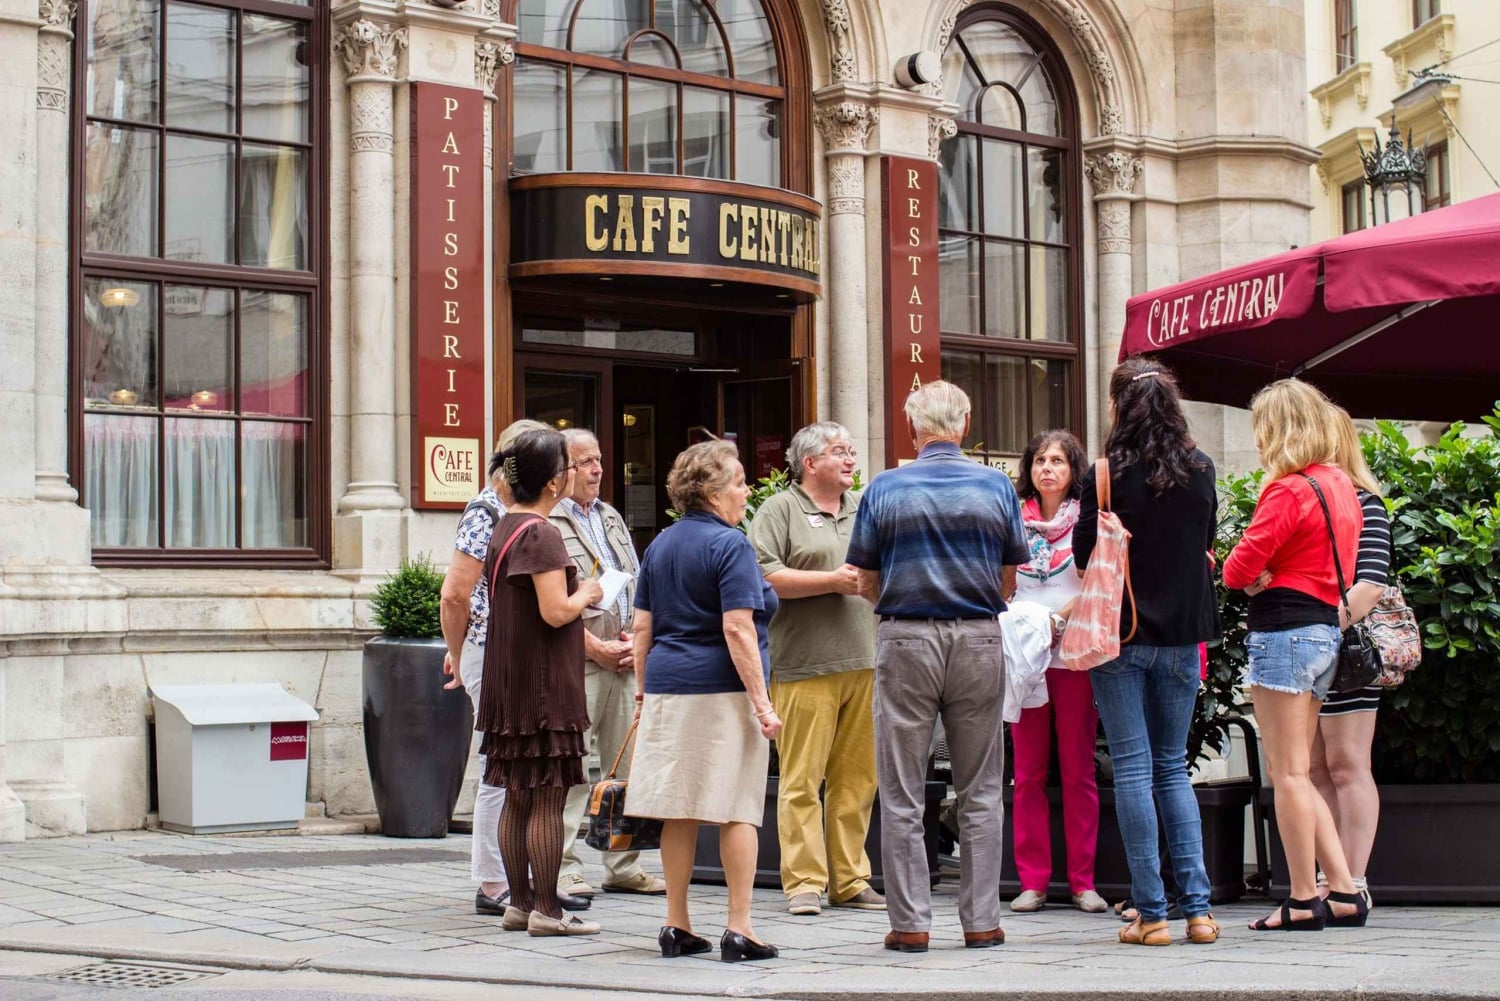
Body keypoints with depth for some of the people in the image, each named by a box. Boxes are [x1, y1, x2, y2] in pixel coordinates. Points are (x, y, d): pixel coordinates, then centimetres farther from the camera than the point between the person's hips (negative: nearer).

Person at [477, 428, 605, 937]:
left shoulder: (504, 528, 13)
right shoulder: (541, 535, -16)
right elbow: (556, 612, -21)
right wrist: (587, 594, -2)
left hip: (510, 681, 9)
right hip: (543, 684, -9)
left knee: (517, 797, 12)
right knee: (547, 799, -4)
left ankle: (520, 903, 18)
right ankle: (547, 909, -1)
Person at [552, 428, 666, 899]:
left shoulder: (611, 518, 20)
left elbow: (638, 585, 20)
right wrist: (595, 647, -12)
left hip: (624, 661, 8)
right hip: (576, 663, -7)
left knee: (629, 765, 8)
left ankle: (624, 867, 16)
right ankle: (564, 870, -1)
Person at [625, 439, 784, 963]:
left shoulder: (660, 545, 13)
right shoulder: (729, 544, -9)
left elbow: (642, 627, 14)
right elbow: (738, 629, -16)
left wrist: (644, 691, 20)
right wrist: (761, 702, -14)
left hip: (668, 686, 7)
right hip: (722, 690, -7)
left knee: (679, 811, 10)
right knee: (737, 810, -1)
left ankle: (677, 926, 14)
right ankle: (739, 929, 0)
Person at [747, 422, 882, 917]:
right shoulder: (780, 510, 2)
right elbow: (763, 577, -9)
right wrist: (832, 581, -9)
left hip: (864, 662, 5)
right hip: (805, 666, -5)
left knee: (858, 777, 7)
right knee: (803, 778, -5)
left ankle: (850, 880, 14)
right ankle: (804, 882, 1)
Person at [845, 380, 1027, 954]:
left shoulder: (885, 489, -2)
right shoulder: (997, 487, 2)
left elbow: (867, 584, 2)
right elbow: (1009, 579, 8)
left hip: (906, 640, -1)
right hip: (979, 641, 1)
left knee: (902, 794, 5)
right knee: (980, 793, 9)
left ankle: (910, 923, 6)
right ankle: (982, 921, 11)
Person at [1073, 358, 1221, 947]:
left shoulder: (1106, 474, -10)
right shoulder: (1200, 471, 1)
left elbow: (1084, 557, -3)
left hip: (1121, 634, -4)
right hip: (1182, 633, 4)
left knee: (1133, 769, 1)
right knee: (1173, 768, 13)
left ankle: (1151, 913, 1)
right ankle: (1198, 907, 7)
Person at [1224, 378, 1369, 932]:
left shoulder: (1289, 491, -13)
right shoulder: (1342, 487, 13)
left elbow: (1239, 567, -17)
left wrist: (1256, 578, 4)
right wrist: (1272, 578, 5)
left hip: (1284, 631, -9)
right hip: (1326, 628, 9)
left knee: (1288, 775, -3)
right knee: (1298, 775, 14)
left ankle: (1304, 901, 1)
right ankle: (1344, 891, 11)